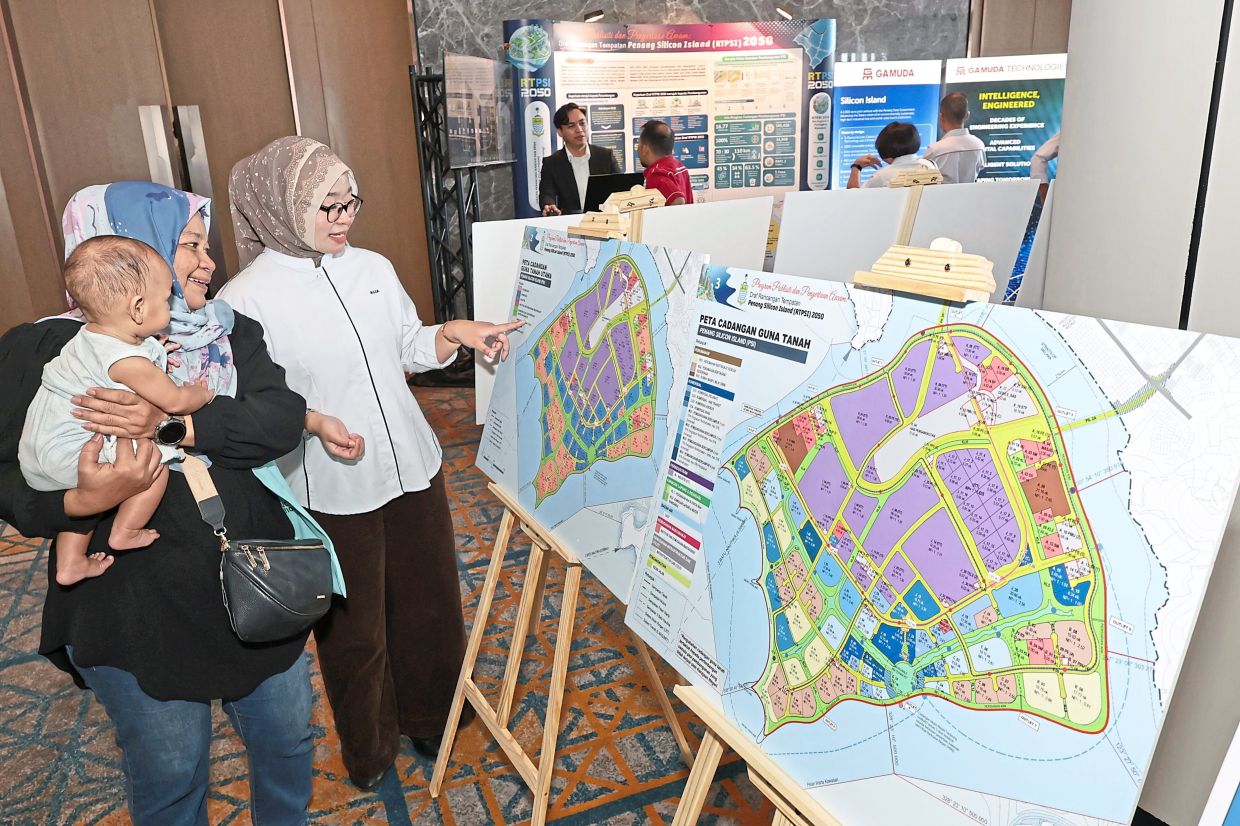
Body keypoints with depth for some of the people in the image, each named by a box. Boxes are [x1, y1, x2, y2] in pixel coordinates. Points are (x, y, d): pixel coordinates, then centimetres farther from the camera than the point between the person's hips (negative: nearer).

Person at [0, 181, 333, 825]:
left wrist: (172, 425, -27)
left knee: (287, 737, 20)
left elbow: (283, 419, -14)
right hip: (133, 612, -3)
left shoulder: (231, 333, 2)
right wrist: (84, 502, -30)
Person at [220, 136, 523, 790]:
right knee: (353, 630, 14)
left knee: (431, 603, 18)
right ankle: (369, 749, 41)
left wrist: (455, 333, -5)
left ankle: (430, 719, 45)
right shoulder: (246, 300, -13)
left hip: (413, 469, 5)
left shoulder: (374, 268, 2)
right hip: (331, 491, -4)